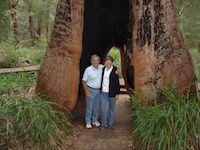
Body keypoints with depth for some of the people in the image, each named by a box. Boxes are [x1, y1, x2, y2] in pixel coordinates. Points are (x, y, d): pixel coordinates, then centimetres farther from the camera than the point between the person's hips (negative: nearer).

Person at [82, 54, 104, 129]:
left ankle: (95, 120, 31)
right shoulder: (88, 69, -14)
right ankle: (88, 122, 18)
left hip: (99, 91, 4)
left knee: (96, 107, 15)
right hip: (90, 91, -4)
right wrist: (86, 92, -13)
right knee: (89, 107, 2)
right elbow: (84, 81, -9)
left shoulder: (102, 67, -4)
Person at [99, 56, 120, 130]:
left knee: (111, 108, 10)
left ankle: (110, 123, 28)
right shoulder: (103, 69, 3)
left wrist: (117, 94, -10)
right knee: (103, 108, 1)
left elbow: (117, 82, -9)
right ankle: (104, 123, 16)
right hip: (104, 92, 3)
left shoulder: (115, 70, -10)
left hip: (112, 92, -3)